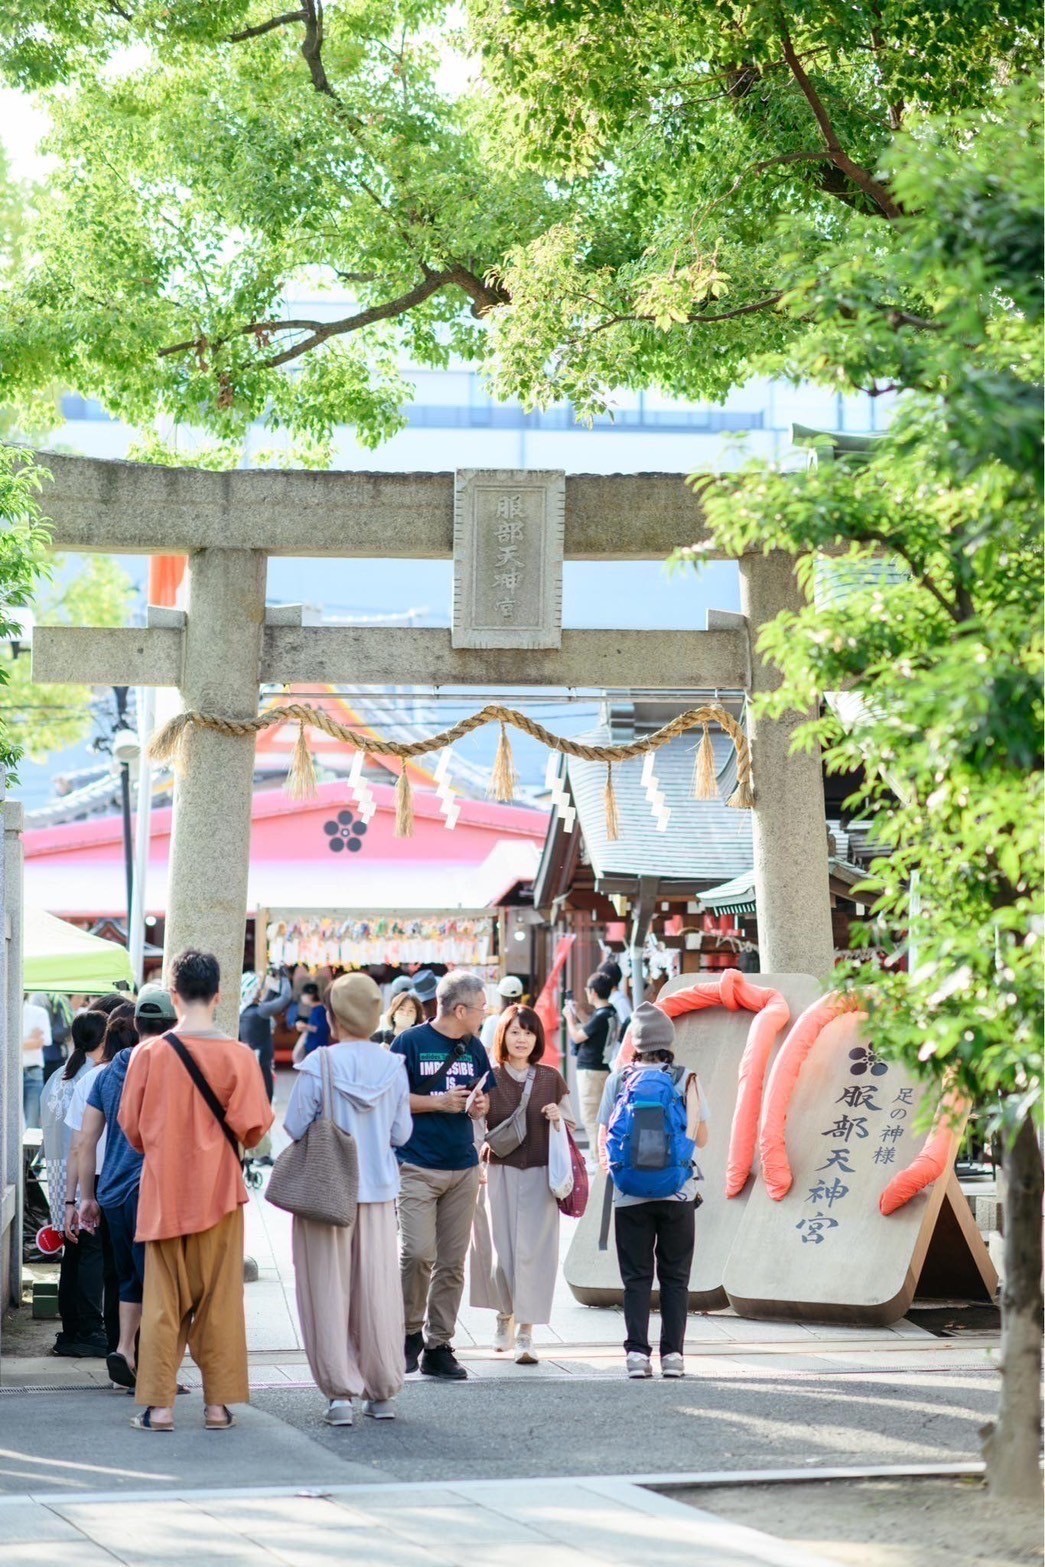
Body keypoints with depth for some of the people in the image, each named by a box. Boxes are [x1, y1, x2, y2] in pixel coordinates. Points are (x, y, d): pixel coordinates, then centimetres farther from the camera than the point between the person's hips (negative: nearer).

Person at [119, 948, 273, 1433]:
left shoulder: (148, 1053, -5)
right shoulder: (238, 1056, -8)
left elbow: (131, 1126, 2)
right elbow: (252, 1128, -10)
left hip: (162, 1192, 1)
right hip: (217, 1192, -1)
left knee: (163, 1299, 7)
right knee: (219, 1298, 7)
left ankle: (158, 1405, 4)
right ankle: (218, 1402, 9)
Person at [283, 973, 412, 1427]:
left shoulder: (319, 1065, -12)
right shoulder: (393, 1066, -2)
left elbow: (295, 1128, -9)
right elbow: (401, 1133, 3)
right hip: (379, 1190, 3)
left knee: (329, 1291, 4)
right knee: (378, 1291, 10)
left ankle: (340, 1392, 2)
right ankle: (383, 1392, 16)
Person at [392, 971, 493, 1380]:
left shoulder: (474, 1048, 13)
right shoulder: (411, 1042, -5)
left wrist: (479, 1107, 0)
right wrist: (439, 1103, -12)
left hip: (463, 1166, 6)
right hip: (417, 1166, -6)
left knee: (452, 1262, 4)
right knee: (417, 1252, -14)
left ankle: (438, 1346, 11)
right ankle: (410, 1331, 7)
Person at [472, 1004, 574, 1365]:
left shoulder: (551, 1079, 7)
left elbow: (571, 1127, 14)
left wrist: (558, 1117, -7)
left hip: (540, 1176, 1)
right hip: (500, 1173, -1)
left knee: (533, 1252, -5)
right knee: (501, 1250, 0)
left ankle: (525, 1333, 0)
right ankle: (504, 1314, 28)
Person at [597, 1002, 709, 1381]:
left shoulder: (618, 1081, 1)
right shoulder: (686, 1080, 0)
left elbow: (603, 1139, 1)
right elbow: (701, 1139, 5)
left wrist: (608, 1165, 17)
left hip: (630, 1193, 0)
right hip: (678, 1193, 0)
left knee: (636, 1276, 6)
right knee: (675, 1276, 8)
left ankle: (637, 1352, -3)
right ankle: (672, 1354, 2)